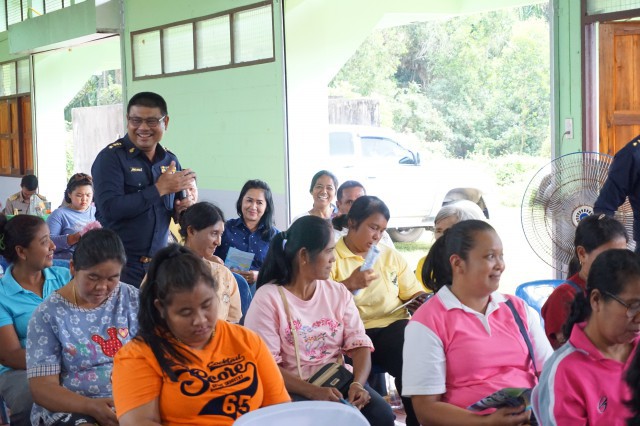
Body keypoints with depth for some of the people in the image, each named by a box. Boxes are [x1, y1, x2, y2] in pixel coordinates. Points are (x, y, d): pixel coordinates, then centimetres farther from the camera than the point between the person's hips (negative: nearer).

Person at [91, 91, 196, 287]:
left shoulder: (170, 160, 8)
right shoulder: (111, 157, -10)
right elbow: (109, 209, -22)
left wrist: (183, 208, -4)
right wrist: (159, 189, -21)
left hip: (158, 263, 5)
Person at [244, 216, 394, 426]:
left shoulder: (338, 293, 10)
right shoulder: (267, 298, -8)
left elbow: (359, 345, 2)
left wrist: (358, 383, -19)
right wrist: (313, 391, -26)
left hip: (338, 381, 5)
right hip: (293, 390, -5)